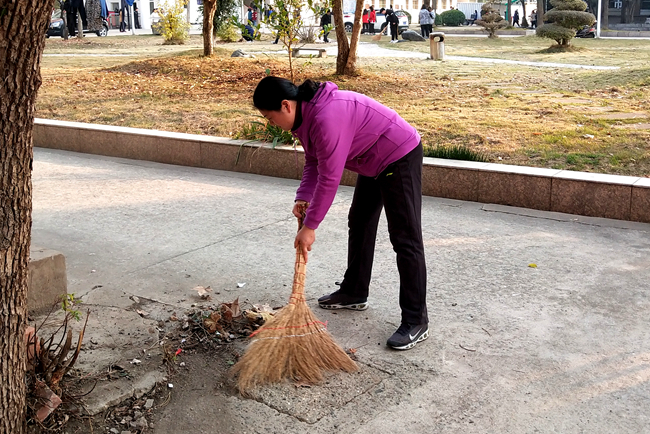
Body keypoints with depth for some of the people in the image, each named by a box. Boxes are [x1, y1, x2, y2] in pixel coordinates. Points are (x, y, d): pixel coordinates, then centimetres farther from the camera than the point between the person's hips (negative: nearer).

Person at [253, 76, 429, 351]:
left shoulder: (327, 117, -32)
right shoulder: (306, 114, 1)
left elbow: (330, 177, -30)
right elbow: (313, 162, 7)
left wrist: (310, 227, -24)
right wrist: (303, 198, -8)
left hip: (400, 157, -11)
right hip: (374, 162, 11)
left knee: (405, 238, -10)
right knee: (359, 224, 19)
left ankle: (416, 322, -5)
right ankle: (354, 293, 34)